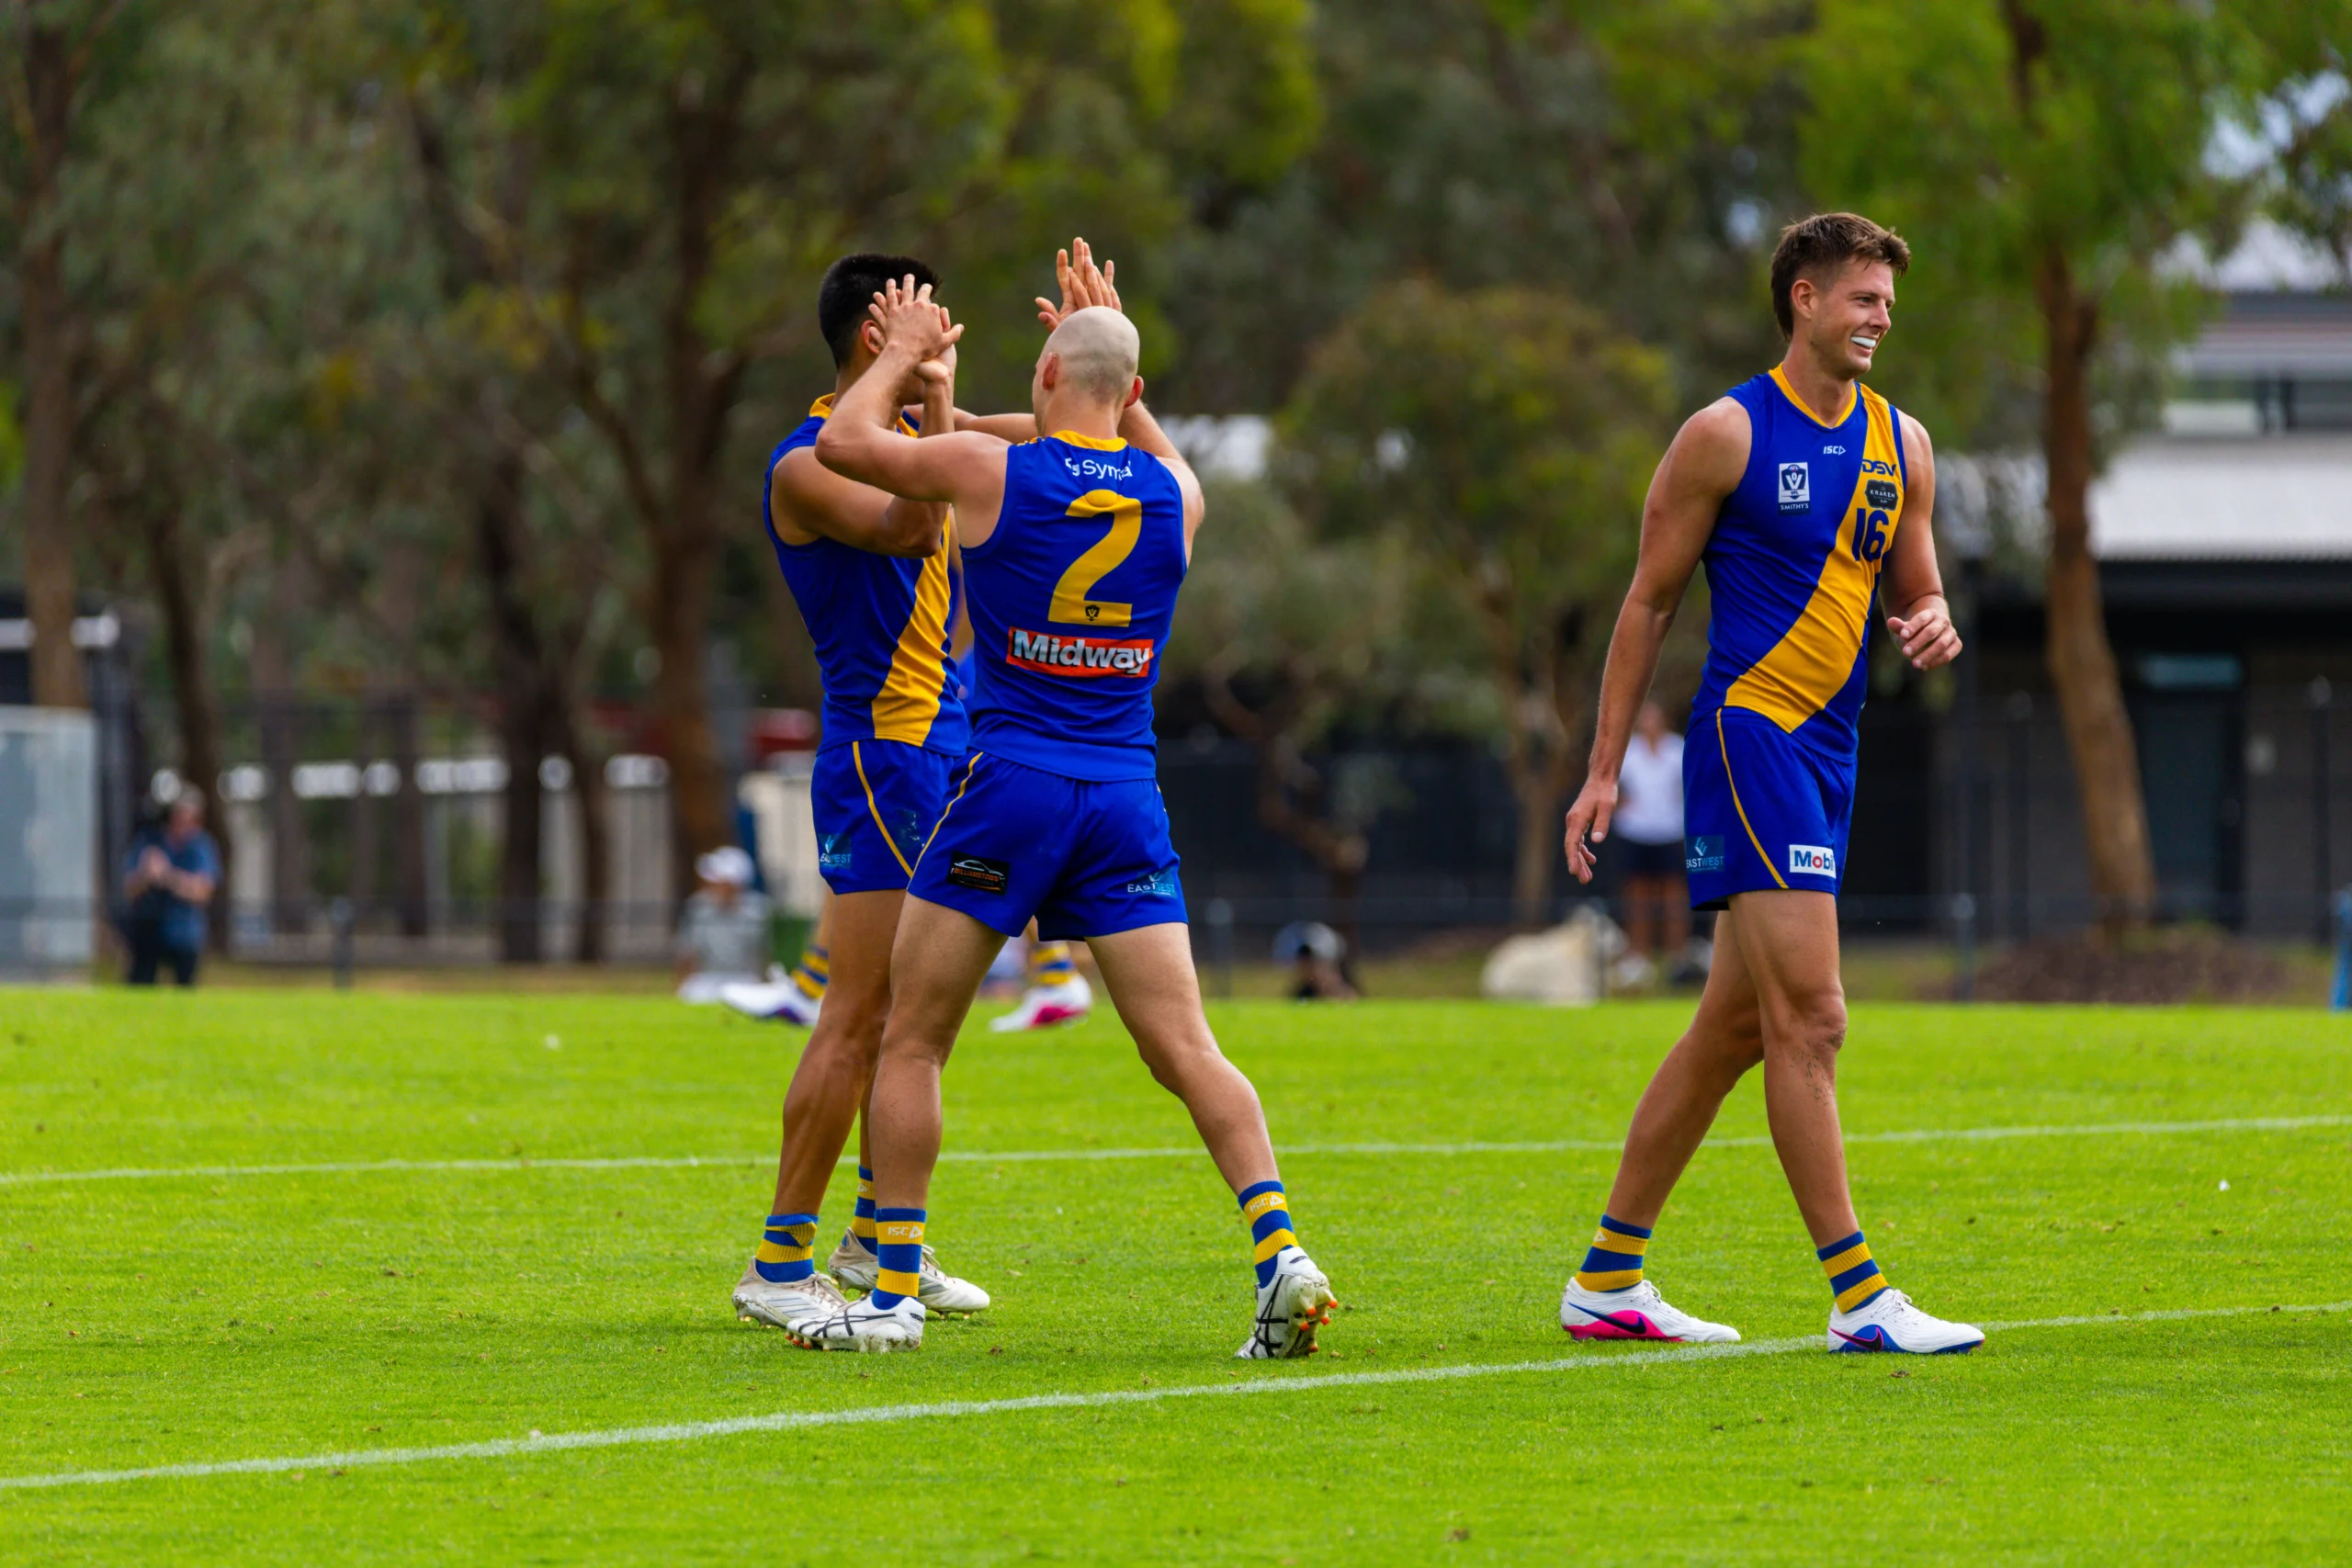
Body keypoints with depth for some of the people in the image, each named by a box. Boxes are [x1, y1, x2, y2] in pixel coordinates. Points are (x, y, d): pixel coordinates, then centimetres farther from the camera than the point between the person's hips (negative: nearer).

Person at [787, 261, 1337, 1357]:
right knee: (1186, 1049, 0)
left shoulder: (994, 471, -5)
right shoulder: (1173, 495, 6)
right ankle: (1280, 1252, -16)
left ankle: (894, 1292, 5)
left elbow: (845, 444, 8)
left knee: (912, 1041, 7)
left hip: (1010, 783, -3)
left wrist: (905, 356, 23)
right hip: (1127, 797, 3)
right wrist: (1117, 358, 37)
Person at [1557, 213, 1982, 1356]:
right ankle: (1858, 1296, -14)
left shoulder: (1901, 445, 12)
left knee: (1734, 1025, 11)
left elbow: (1917, 592, 19)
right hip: (1747, 733, -8)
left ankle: (1607, 1281, 20)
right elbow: (1650, 603, -2)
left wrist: (1931, 628, -7)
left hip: (1828, 748, 8)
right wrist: (1604, 770, -3)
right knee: (1809, 1015, -13)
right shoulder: (1727, 435, -6)